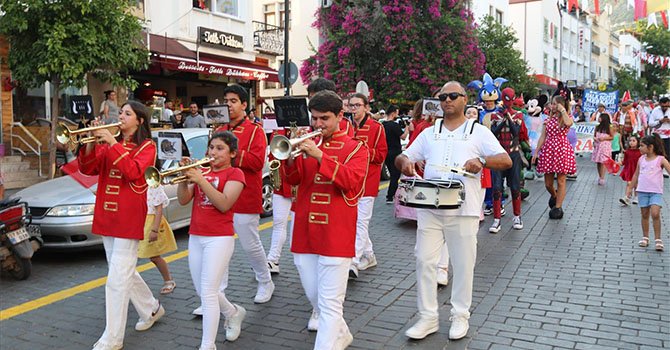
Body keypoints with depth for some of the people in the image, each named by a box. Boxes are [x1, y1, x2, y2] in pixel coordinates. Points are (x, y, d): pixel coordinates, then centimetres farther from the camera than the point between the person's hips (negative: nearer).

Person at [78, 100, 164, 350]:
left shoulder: (146, 146, -4)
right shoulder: (108, 143, 12)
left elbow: (134, 172, -21)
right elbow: (88, 169, 3)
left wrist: (113, 143, -22)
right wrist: (92, 143, -11)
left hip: (129, 219, -7)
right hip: (107, 217, 7)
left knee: (117, 280, -7)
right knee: (124, 272, 18)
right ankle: (151, 309, 37)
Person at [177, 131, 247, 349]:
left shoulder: (235, 174, -4)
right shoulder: (202, 172, 13)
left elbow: (224, 204, -18)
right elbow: (183, 200, 4)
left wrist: (201, 180, -23)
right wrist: (184, 176, -12)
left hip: (219, 238, -7)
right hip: (195, 237, 7)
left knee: (208, 292, -10)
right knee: (202, 291, 15)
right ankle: (234, 313, 40)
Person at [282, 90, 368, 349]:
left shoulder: (355, 148, 0)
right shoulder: (307, 144, 11)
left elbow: (352, 180, -17)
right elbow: (292, 180, 5)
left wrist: (319, 156, -24)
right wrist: (291, 156, -14)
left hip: (336, 235, -5)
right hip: (305, 231, 5)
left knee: (330, 303, -5)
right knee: (314, 296, 17)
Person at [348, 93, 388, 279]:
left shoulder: (376, 127, -2)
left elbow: (381, 155, -4)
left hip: (367, 180, -5)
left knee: (361, 222, -9)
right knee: (355, 221, 13)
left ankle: (354, 263, -13)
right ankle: (369, 256, 28)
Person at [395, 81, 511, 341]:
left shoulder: (479, 132, 5)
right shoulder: (429, 133, 15)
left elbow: (506, 161, -2)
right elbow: (402, 158, 15)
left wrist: (482, 160, -22)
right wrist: (404, 162, -10)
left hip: (463, 210, -3)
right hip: (429, 208, 3)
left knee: (463, 264, 5)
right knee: (424, 260, 2)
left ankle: (460, 316, 22)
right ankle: (428, 317, 14)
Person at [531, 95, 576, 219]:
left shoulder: (567, 118, 1)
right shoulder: (548, 119, 12)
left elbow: (568, 123, -27)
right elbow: (543, 137, 10)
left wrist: (562, 110, -15)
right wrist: (536, 152, 4)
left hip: (562, 151, -4)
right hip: (548, 150, 4)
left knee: (561, 181, 0)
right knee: (548, 183, 7)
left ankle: (558, 207, 9)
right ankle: (554, 195, 39)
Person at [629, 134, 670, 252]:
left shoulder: (661, 159, -5)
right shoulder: (641, 159, 7)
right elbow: (636, 175, 16)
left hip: (656, 192, -4)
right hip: (642, 191, 4)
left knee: (655, 214, -15)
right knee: (644, 214, 9)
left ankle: (657, 239, -5)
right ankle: (645, 237, 21)